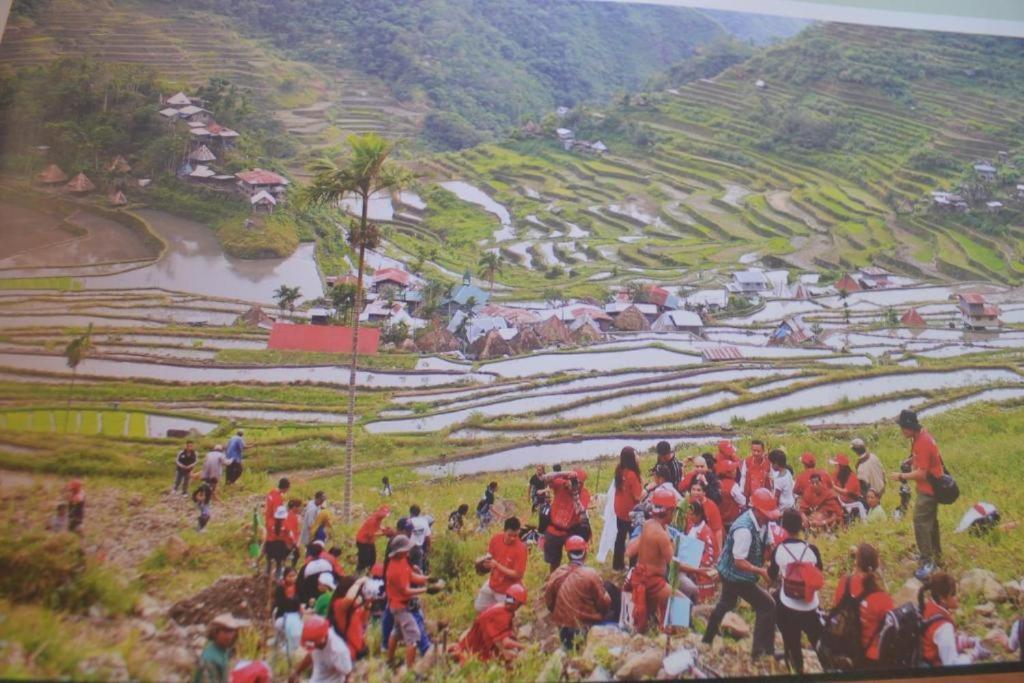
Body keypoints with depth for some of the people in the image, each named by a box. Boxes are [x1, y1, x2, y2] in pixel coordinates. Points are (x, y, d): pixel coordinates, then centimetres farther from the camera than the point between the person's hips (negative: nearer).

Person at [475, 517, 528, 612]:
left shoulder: (520, 548, -29)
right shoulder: (496, 538, -14)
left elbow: (518, 575, -26)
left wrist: (497, 565, -31)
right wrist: (486, 561, -18)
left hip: (507, 590, -5)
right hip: (492, 583, 5)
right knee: (478, 607, 18)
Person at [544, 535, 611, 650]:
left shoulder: (556, 575, -7)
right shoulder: (591, 574, -19)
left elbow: (549, 603, 3)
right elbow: (604, 603, -10)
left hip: (563, 627, 5)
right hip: (587, 626, -4)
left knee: (567, 650, 28)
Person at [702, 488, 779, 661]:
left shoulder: (762, 522, -8)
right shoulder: (744, 530, -34)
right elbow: (739, 562, -31)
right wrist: (761, 571, -30)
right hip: (736, 576, -10)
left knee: (726, 603, 29)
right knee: (768, 607, -7)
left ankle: (708, 638, 50)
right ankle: (761, 650, 4)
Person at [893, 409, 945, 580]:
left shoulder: (923, 443, -26)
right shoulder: (920, 437, 4)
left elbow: (921, 474, -26)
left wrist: (901, 476, -16)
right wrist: (910, 462, 7)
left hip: (929, 489, -11)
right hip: (930, 487, 11)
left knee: (920, 522, -12)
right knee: (930, 521, 20)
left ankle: (927, 562, -9)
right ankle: (935, 555, 34)